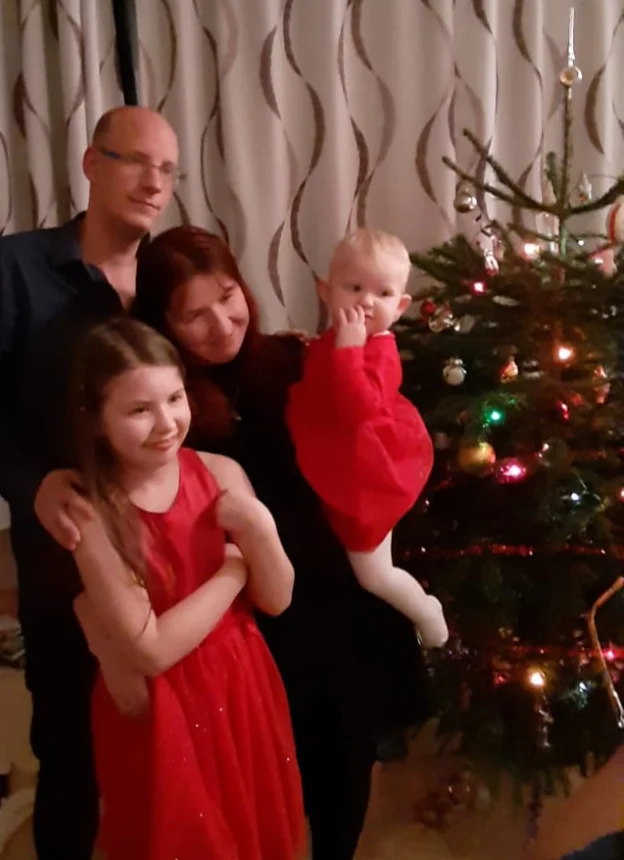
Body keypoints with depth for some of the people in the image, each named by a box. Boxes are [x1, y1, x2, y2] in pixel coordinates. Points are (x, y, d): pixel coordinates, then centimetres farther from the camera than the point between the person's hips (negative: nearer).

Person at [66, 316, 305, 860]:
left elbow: (276, 600, -4)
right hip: (158, 710, -4)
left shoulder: (221, 473, -10)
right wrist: (233, 566, -15)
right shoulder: (88, 514, -21)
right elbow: (150, 650, -21)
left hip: (243, 686, 4)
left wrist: (259, 529, -23)